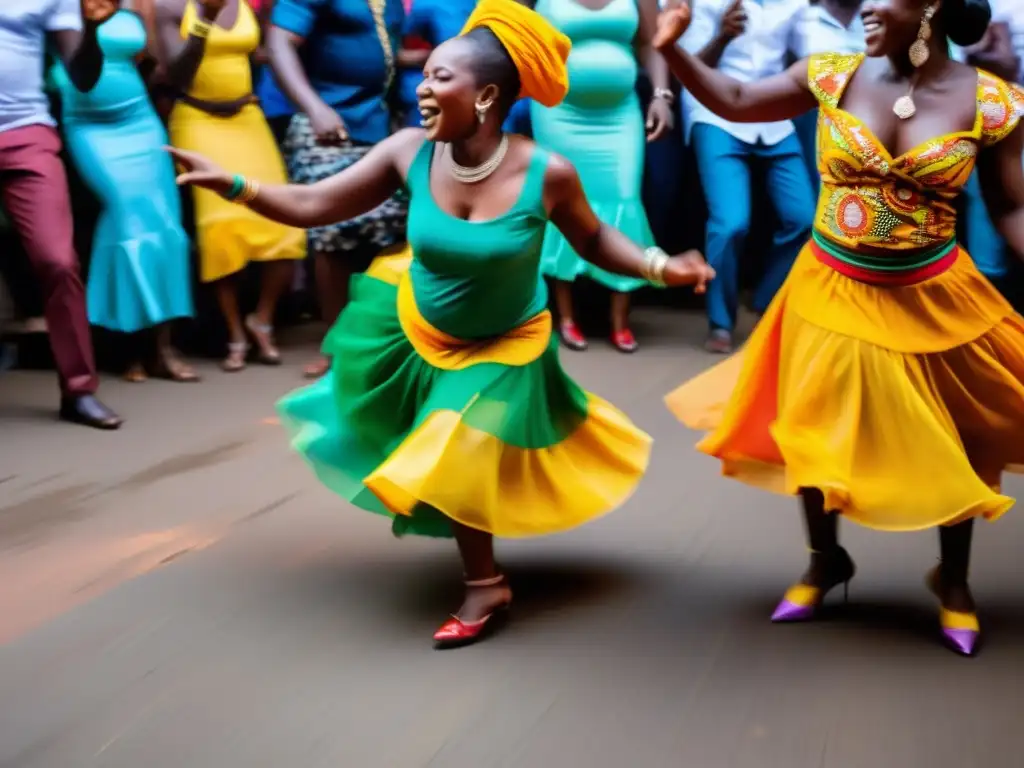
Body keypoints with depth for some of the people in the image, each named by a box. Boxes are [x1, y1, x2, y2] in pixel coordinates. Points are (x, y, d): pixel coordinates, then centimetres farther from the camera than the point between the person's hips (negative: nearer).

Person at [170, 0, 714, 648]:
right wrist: (234, 185, -25)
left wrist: (660, 266, -27)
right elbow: (313, 206, -15)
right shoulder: (410, 152, -22)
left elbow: (594, 240, -12)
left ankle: (485, 585, 26)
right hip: (414, 325, 4)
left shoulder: (546, 174, -29)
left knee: (457, 461, 0)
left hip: (503, 347, -4)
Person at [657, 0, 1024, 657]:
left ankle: (954, 580, 37)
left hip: (931, 301, -1)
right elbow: (736, 102, 1)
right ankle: (826, 561, 40)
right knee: (815, 432, 14)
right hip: (831, 294, 2)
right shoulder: (834, 77, -8)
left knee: (952, 446, 12)